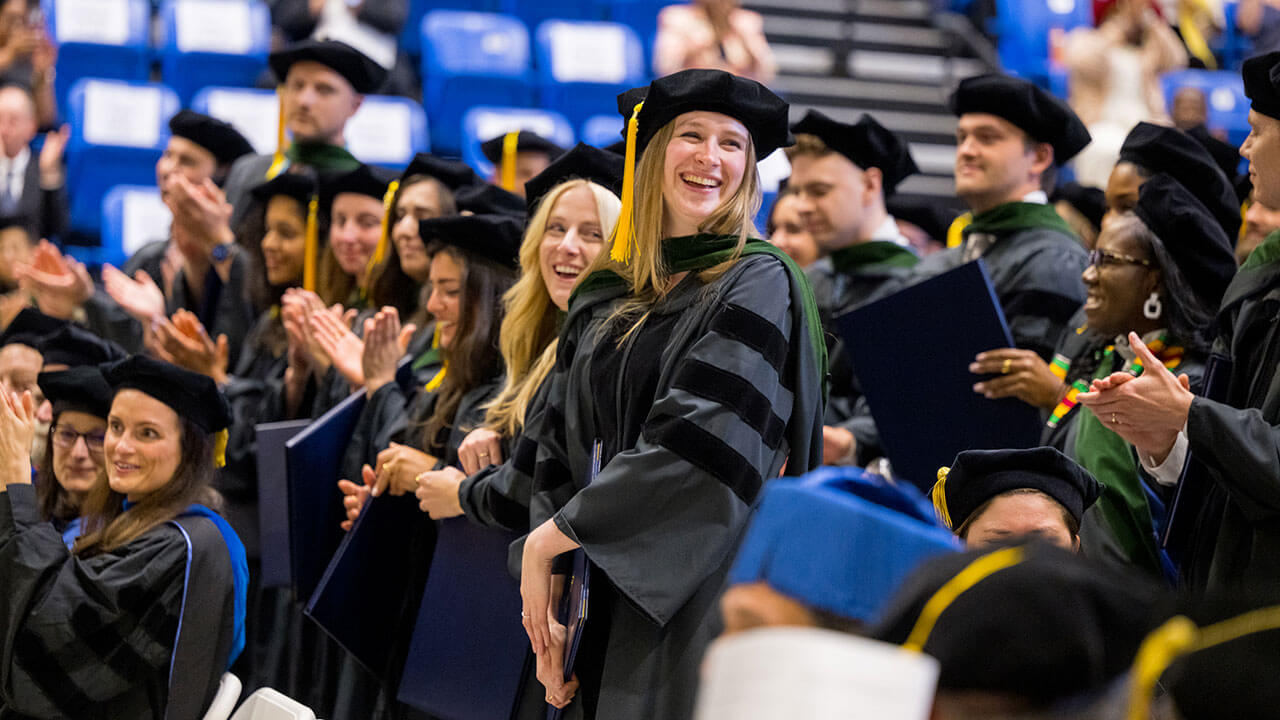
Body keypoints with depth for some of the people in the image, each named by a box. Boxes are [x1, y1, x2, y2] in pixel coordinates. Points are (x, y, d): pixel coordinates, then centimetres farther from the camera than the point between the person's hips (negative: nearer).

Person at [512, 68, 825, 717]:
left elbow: (697, 451, -16)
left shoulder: (760, 285, -7)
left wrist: (549, 540, -10)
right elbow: (557, 452, 11)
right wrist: (546, 605, -2)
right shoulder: (601, 298, 12)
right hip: (600, 610, 6)